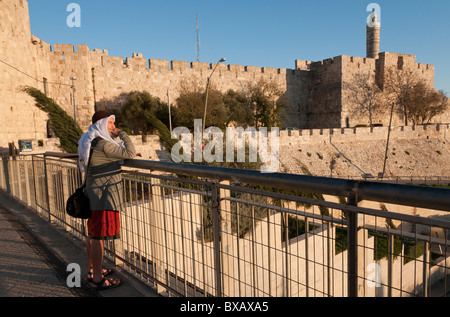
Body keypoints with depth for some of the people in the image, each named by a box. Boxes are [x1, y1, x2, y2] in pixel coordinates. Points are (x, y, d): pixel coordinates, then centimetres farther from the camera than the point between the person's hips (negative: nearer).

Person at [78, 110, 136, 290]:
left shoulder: (92, 141, 14)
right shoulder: (103, 144, -17)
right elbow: (130, 154, -20)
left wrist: (128, 153, 12)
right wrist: (122, 134, -10)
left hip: (93, 192, 11)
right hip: (103, 194, -11)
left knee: (93, 233, 18)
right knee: (99, 235, -5)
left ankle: (93, 270, 32)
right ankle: (98, 279, 4)